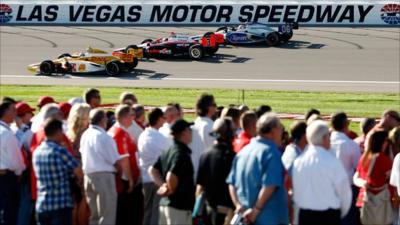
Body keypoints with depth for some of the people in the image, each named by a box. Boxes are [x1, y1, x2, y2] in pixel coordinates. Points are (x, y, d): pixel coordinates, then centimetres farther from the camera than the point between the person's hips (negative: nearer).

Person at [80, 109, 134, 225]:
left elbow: (82, 154, 12)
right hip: (104, 176, -7)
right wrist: (129, 178, 3)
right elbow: (117, 161, -10)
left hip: (88, 176, 7)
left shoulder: (85, 136, 7)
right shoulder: (104, 137, -13)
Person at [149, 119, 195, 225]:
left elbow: (153, 170, 17)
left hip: (164, 203, 10)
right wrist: (172, 190, -13)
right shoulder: (182, 153, -18)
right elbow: (171, 176, -31)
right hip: (179, 205, -10)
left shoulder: (169, 151, 12)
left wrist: (162, 185, 6)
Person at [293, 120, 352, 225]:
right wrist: (341, 213, 11)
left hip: (304, 215, 5)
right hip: (328, 216, -5)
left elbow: (295, 191, 6)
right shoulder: (332, 161, -14)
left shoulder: (298, 161, -1)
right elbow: (344, 191, -6)